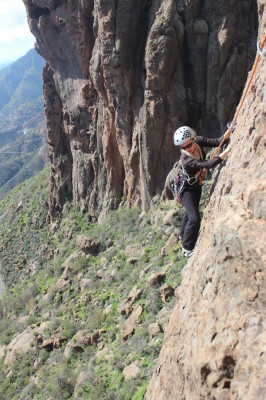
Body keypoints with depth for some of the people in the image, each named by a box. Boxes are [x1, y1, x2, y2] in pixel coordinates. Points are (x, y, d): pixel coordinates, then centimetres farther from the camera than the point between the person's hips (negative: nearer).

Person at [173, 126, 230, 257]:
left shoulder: (198, 141, -21)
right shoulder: (186, 160, -39)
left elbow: (216, 142, -19)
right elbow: (208, 164, -47)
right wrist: (227, 151, -51)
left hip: (197, 185, 7)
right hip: (186, 188, -7)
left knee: (190, 212, 24)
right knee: (194, 218, -15)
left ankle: (183, 235, 48)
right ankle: (187, 248, 0)